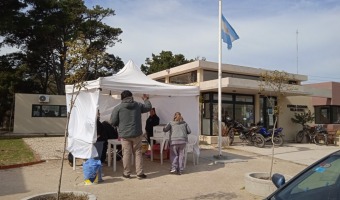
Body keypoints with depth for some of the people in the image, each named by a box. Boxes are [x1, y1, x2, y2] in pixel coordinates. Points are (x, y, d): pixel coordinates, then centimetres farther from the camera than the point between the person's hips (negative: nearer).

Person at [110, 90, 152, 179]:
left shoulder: (118, 107, -4)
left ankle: (127, 173, 15)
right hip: (137, 134, 1)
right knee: (138, 152, 9)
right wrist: (146, 100, 34)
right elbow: (148, 107, 18)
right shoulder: (138, 105, 2)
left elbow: (112, 122, -4)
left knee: (126, 153, 6)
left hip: (124, 134, -1)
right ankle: (140, 172, 10)